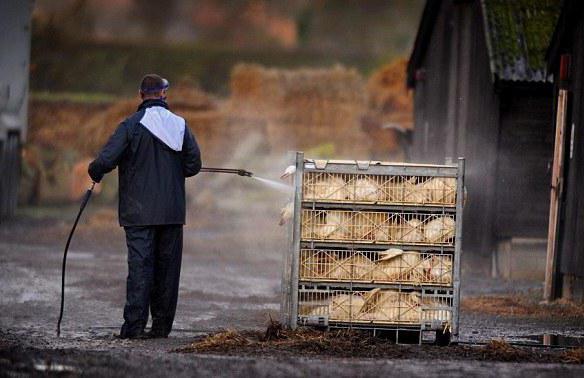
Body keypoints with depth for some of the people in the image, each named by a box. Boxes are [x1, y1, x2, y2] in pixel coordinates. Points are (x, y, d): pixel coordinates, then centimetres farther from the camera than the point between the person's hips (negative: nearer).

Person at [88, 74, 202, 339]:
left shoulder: (131, 125, -8)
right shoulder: (180, 125, 4)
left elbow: (106, 159, -15)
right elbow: (193, 165, 5)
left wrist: (95, 173, 6)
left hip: (140, 211, -3)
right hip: (172, 211, 3)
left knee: (140, 264, -4)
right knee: (167, 265, 9)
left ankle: (134, 324, -11)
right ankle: (162, 325, 12)